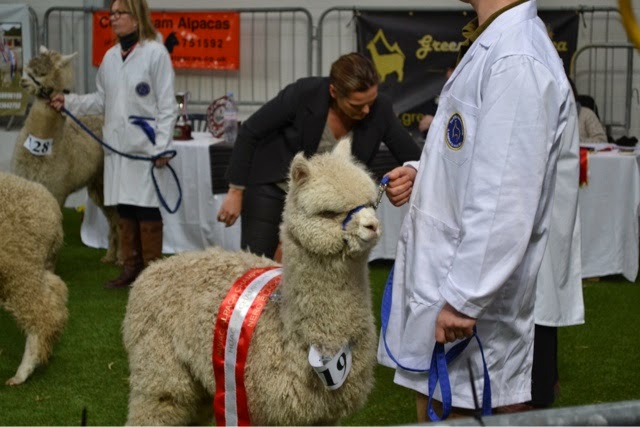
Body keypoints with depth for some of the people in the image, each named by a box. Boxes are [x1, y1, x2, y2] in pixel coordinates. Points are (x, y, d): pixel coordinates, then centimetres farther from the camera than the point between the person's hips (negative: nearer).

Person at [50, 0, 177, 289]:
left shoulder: (155, 53, -8)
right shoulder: (110, 56, 11)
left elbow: (167, 105, -9)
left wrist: (162, 146, -13)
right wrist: (69, 102, 6)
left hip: (145, 146, -6)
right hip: (117, 145, 6)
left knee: (147, 210, -2)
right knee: (124, 209, 10)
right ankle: (131, 267, 20)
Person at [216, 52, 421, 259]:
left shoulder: (379, 109, -20)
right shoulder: (303, 93, -27)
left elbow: (413, 157, -10)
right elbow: (249, 132, -16)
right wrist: (235, 192, -15)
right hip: (273, 187, -3)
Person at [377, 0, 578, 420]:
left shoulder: (517, 62, -21)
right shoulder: (494, 47, 11)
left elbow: (506, 201, -25)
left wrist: (464, 299, -23)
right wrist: (422, 174, 6)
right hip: (440, 276, 10)